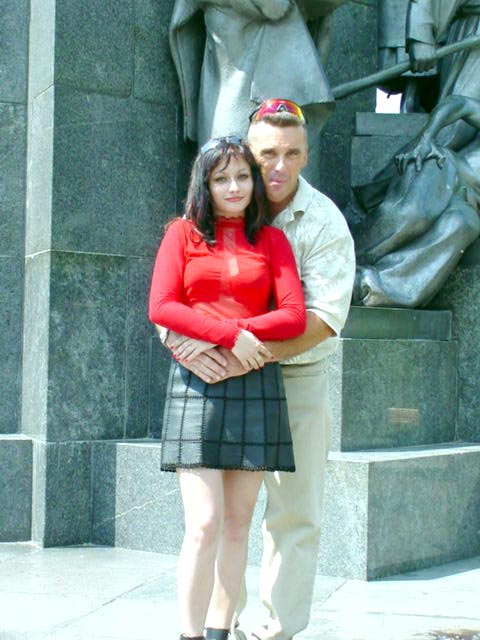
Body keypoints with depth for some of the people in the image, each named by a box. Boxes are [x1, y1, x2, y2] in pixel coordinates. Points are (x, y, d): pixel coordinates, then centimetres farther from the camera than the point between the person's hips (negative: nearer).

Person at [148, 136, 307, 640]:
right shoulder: (183, 234, 10)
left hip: (256, 385, 2)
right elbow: (161, 307, -1)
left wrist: (220, 333, -10)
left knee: (237, 525, 5)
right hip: (196, 385, -2)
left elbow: (294, 315, 1)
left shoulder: (271, 240, 12)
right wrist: (231, 336, -13)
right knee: (204, 524, -11)